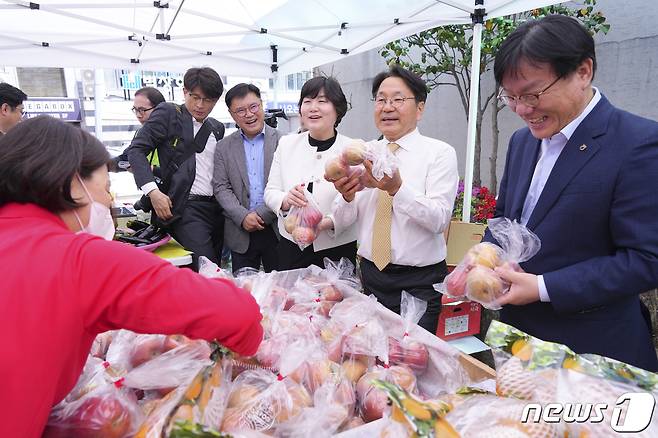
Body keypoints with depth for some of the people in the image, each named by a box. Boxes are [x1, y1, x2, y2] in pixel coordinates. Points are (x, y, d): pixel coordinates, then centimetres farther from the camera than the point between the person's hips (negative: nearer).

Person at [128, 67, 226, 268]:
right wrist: (153, 191, -16)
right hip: (185, 207, -6)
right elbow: (136, 150, -4)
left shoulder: (217, 129, 18)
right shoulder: (168, 113, 2)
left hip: (217, 208, 6)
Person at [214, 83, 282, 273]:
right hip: (241, 231, 2)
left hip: (276, 228, -2)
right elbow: (221, 188, 2)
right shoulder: (224, 147, 8)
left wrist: (261, 215, -12)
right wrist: (242, 216, -12)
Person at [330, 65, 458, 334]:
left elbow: (440, 219, -17)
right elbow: (343, 220, 1)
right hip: (370, 274, 4)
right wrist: (347, 195, -20)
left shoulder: (440, 153, -6)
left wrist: (397, 188, -31)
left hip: (420, 283, -3)